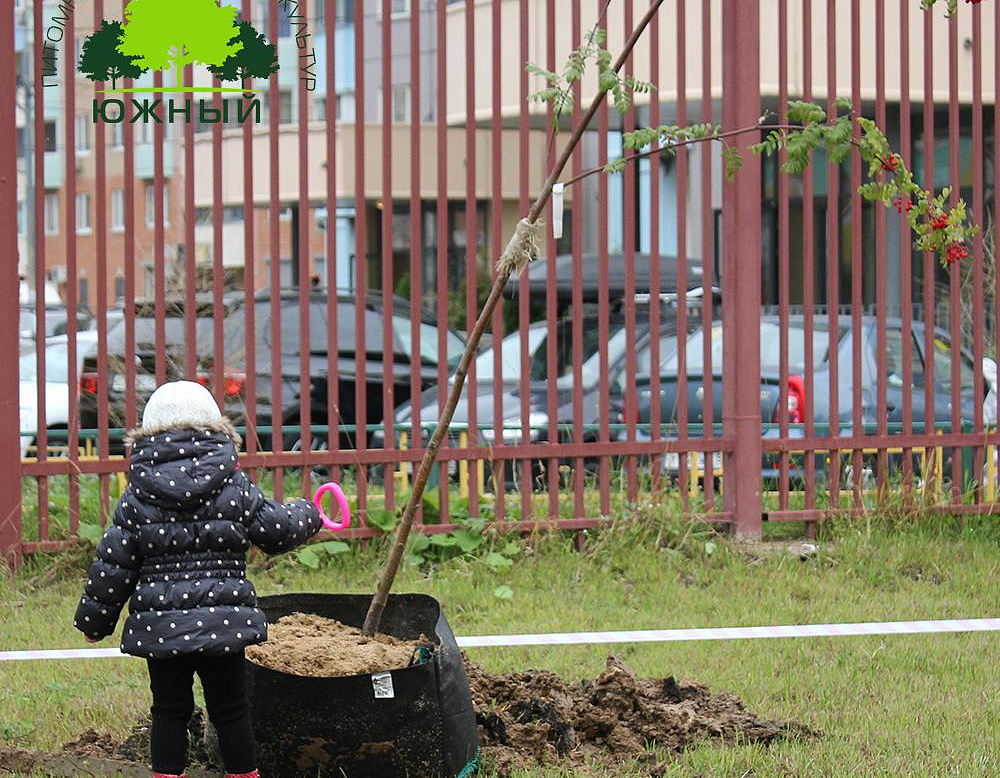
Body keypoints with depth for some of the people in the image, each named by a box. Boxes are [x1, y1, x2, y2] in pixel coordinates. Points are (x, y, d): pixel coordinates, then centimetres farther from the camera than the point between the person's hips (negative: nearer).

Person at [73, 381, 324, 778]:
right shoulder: (234, 487, -4)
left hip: (159, 625, 1)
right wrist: (305, 515, 28)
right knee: (230, 710, 10)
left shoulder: (137, 497, -2)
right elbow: (277, 530, 4)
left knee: (169, 711, 10)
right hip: (223, 624, 0)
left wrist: (94, 621, 10)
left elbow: (113, 564, -1)